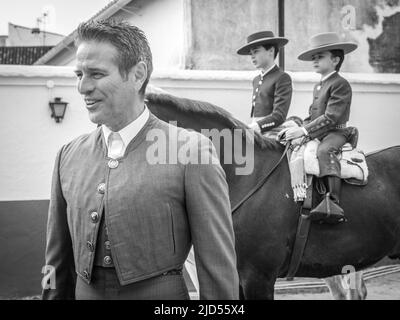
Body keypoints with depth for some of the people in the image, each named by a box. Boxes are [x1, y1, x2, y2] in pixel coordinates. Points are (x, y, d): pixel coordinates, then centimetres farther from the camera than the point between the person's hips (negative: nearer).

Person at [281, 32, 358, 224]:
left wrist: (304, 130, -20)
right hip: (316, 134, 10)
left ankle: (332, 202, -50)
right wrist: (297, 129, 7)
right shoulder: (318, 87, 21)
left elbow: (331, 118, -18)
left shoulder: (340, 84, -9)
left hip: (335, 132, -10)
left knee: (325, 151, -37)